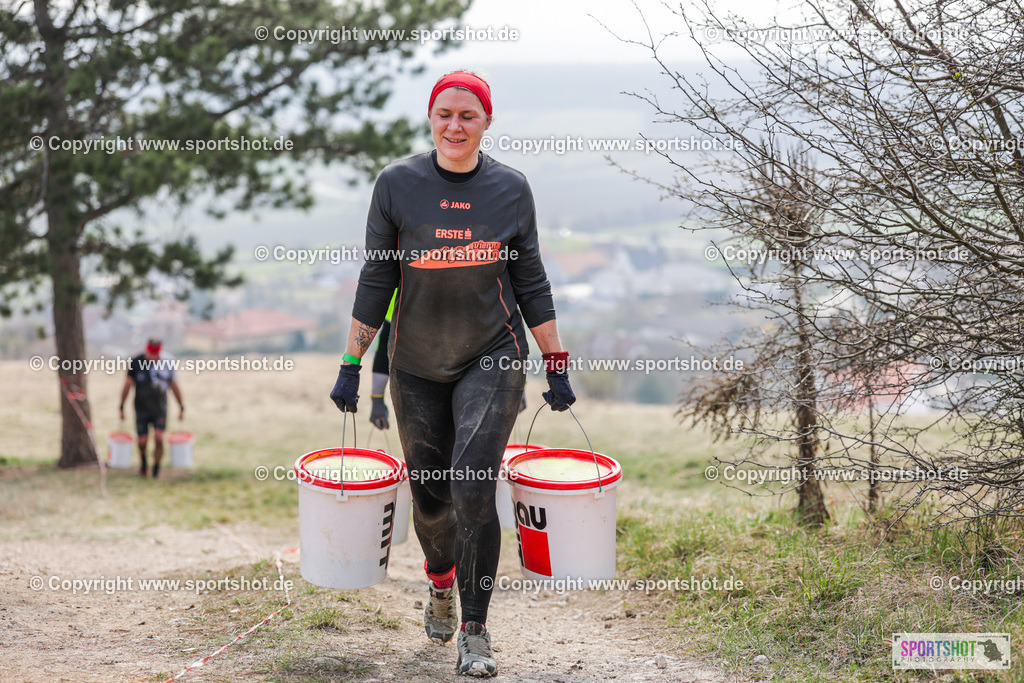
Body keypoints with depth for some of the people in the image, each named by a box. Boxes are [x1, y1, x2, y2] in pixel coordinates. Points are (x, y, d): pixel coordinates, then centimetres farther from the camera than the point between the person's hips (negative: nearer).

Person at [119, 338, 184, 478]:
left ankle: (156, 470, -1)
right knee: (142, 442, 0)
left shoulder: (167, 362, -4)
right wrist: (121, 407, 1)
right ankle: (143, 463, 32)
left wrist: (181, 407, 8)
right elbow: (128, 385, 0)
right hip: (141, 408, 0)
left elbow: (174, 386, 6)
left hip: (160, 408, 0)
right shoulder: (135, 362, -6)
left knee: (159, 438, -13)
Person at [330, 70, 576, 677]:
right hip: (417, 365, 1)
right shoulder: (398, 184, -3)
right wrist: (352, 365, -2)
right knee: (430, 496, 11)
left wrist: (558, 366, 4)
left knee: (473, 487, -15)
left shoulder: (511, 188, -1)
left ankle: (475, 632, -4)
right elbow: (376, 281, 0)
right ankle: (441, 585, 42)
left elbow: (531, 284, 5)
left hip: (494, 359, -1)